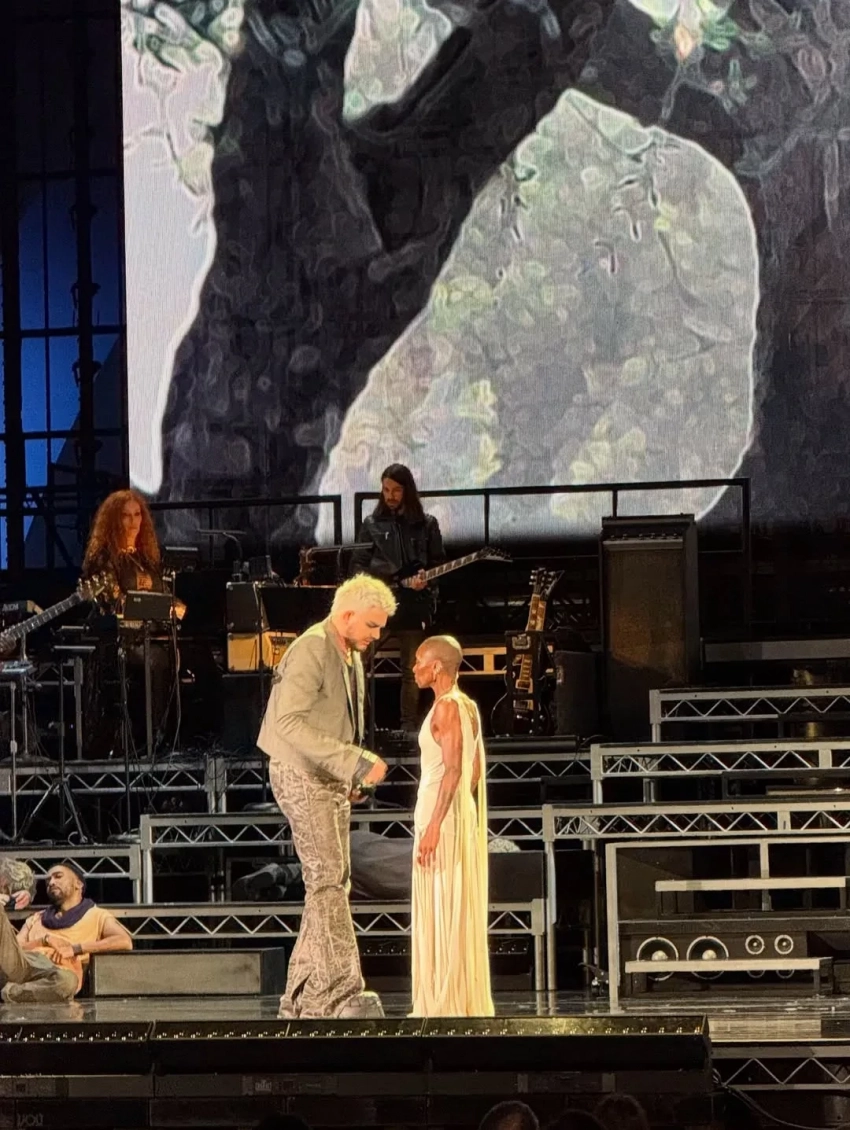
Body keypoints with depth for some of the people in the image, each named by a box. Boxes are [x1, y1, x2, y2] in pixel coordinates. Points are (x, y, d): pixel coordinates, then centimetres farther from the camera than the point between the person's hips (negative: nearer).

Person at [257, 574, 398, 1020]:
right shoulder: (311, 651, -17)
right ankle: (343, 992, -23)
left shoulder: (351, 657, 14)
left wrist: (355, 770, 10)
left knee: (333, 882, 7)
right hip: (301, 775, -10)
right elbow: (289, 722, -27)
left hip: (332, 779, 10)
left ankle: (302, 998, 11)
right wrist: (355, 761, -30)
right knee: (328, 879, -17)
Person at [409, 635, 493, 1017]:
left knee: (442, 912, -7)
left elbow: (453, 768, -21)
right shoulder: (469, 707, 13)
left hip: (441, 815, -9)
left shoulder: (446, 707, -13)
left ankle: (446, 1005, -6)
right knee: (459, 910, 10)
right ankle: (466, 1003, 12)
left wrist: (433, 825, -24)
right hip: (463, 814, 9)